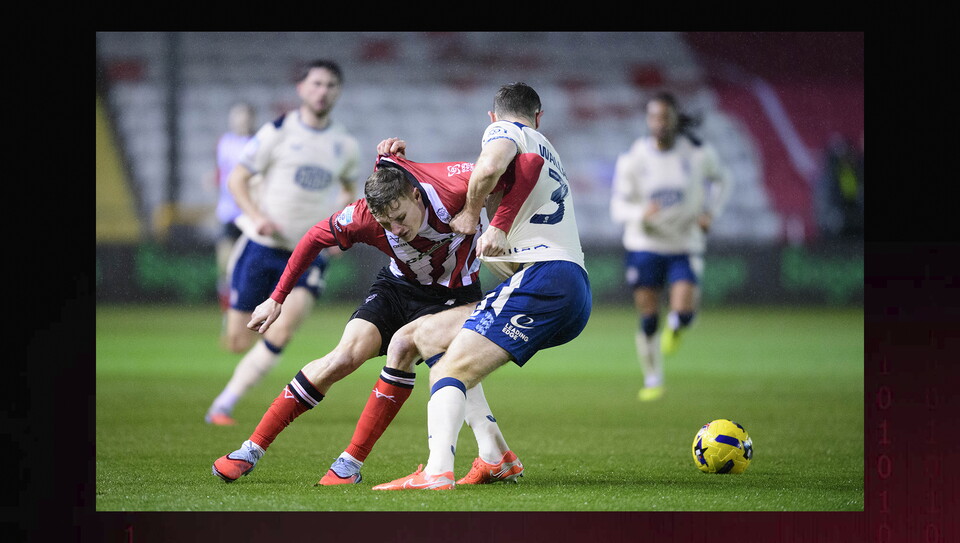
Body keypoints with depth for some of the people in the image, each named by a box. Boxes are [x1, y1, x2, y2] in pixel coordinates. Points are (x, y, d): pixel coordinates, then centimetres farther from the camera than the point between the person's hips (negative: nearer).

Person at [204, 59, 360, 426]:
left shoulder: (345, 144, 6)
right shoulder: (277, 132, -5)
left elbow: (348, 189, 24)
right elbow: (236, 179, -2)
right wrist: (257, 216, -19)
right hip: (263, 246, -2)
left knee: (284, 328, -22)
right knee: (239, 343, -1)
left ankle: (225, 403, -12)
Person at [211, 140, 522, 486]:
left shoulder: (453, 189, -35)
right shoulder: (364, 217, -25)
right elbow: (315, 238, -8)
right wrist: (277, 299, -3)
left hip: (453, 296, -2)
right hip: (398, 287, 2)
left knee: (403, 344, -29)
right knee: (345, 356, -14)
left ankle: (352, 463, -19)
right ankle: (253, 449, -4)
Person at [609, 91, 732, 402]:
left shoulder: (698, 153, -8)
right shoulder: (632, 159, -8)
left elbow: (721, 180, 12)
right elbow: (618, 206, -6)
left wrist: (711, 212, -5)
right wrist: (641, 213, -28)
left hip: (685, 245, 0)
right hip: (644, 245, 0)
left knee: (683, 312, -19)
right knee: (647, 319, 3)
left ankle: (674, 328, 20)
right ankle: (653, 381, 24)